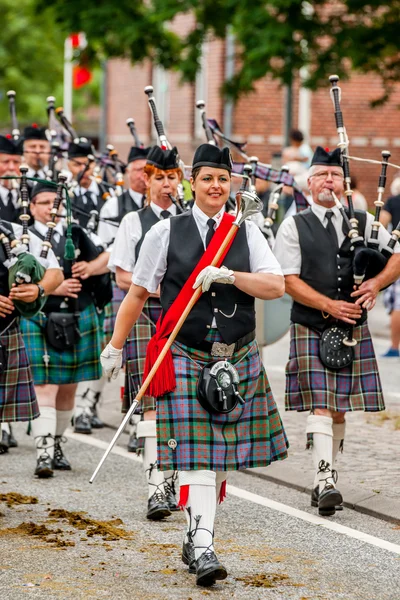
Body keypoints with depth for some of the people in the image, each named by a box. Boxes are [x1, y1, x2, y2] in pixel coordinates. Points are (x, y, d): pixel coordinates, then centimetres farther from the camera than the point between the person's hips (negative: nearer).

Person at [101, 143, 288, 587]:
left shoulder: (246, 233, 7)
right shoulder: (166, 232, 2)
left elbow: (276, 286, -3)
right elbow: (137, 293, 8)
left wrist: (229, 276, -17)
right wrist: (115, 346, 7)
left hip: (238, 359, 3)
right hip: (185, 358, -3)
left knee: (222, 453, 7)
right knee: (196, 454, -11)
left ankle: (195, 541, 20)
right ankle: (202, 549, -15)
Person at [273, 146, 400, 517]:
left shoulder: (363, 222, 9)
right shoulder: (294, 227, 0)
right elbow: (289, 280, -6)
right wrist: (329, 305, -16)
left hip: (353, 329, 3)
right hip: (310, 329, -3)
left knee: (340, 409, 8)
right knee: (320, 405, -13)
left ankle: (325, 480, 19)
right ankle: (325, 482, -18)